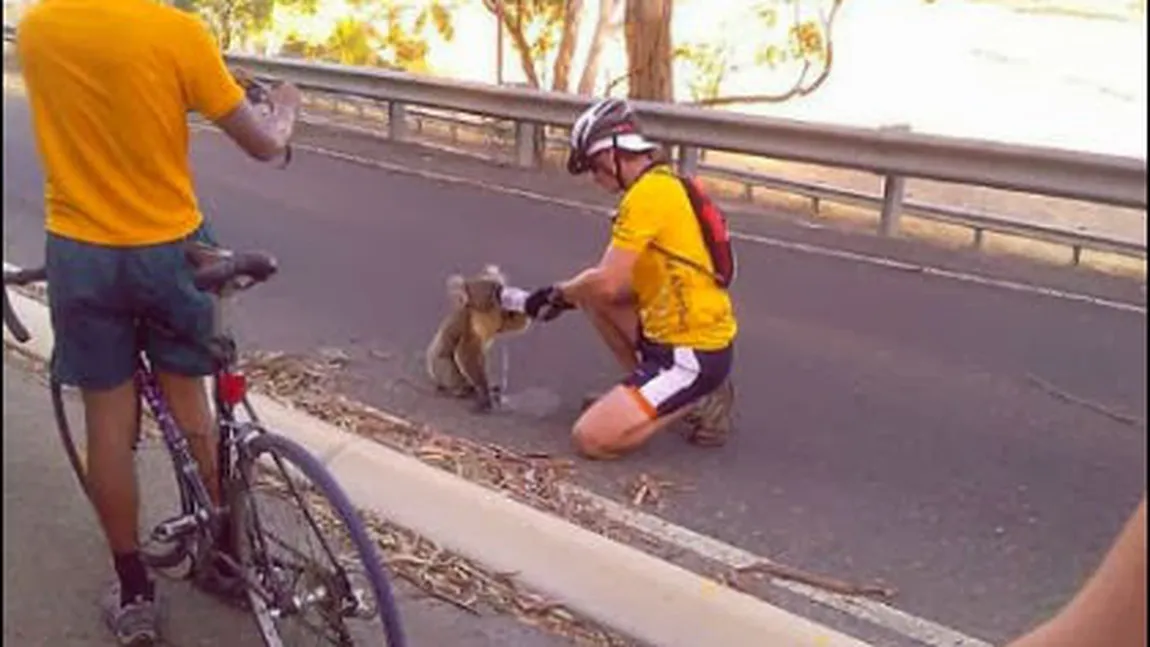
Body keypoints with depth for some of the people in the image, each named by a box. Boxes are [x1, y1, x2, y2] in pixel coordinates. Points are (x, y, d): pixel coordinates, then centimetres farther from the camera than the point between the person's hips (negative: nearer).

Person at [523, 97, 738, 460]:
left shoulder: (648, 193, -18)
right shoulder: (665, 184, 12)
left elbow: (607, 284, -21)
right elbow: (627, 281, 15)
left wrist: (558, 293, -3)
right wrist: (569, 294, 9)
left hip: (695, 355, -10)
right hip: (672, 334, 10)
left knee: (591, 439, -13)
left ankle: (699, 400, 1)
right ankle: (647, 390, 15)